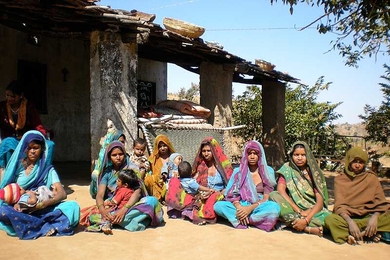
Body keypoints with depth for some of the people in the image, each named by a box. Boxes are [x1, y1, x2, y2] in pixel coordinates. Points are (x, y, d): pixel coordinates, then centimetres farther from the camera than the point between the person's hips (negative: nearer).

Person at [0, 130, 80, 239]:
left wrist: (44, 203, -24)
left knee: (73, 207, -23)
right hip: (19, 210, 1)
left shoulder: (48, 170, 4)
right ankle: (47, 226, -27)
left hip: (42, 211, 0)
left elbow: (62, 194, -6)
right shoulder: (16, 167, 6)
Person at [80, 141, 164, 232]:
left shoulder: (132, 169, 0)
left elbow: (138, 191, -14)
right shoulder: (107, 172, 7)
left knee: (152, 200, -31)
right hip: (111, 207, 1)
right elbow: (99, 195, -4)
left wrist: (124, 209, -31)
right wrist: (102, 210, -28)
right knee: (93, 215, -28)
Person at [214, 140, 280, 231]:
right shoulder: (238, 171, 6)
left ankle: (239, 219, -22)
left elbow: (266, 198, -4)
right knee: (218, 205, -25)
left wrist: (251, 208, -21)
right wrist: (239, 208, -22)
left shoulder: (268, 171, 2)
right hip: (241, 207, 1)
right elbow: (233, 194, -1)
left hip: (259, 208, -1)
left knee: (275, 208, -35)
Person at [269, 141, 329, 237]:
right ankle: (310, 228, -31)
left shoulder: (314, 173, 3)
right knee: (274, 195, -30)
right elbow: (280, 190, -14)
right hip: (292, 209, 0)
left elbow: (320, 201, -8)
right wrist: (299, 211, -23)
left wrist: (306, 220, -25)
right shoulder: (287, 169, 3)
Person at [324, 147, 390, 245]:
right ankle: (369, 234, -29)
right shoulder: (340, 179, 4)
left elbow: (381, 202, 0)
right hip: (348, 217, -1)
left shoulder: (372, 178, 9)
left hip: (368, 216, 1)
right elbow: (339, 205, -8)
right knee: (330, 219, -33)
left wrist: (375, 217, -22)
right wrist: (350, 222, -27)